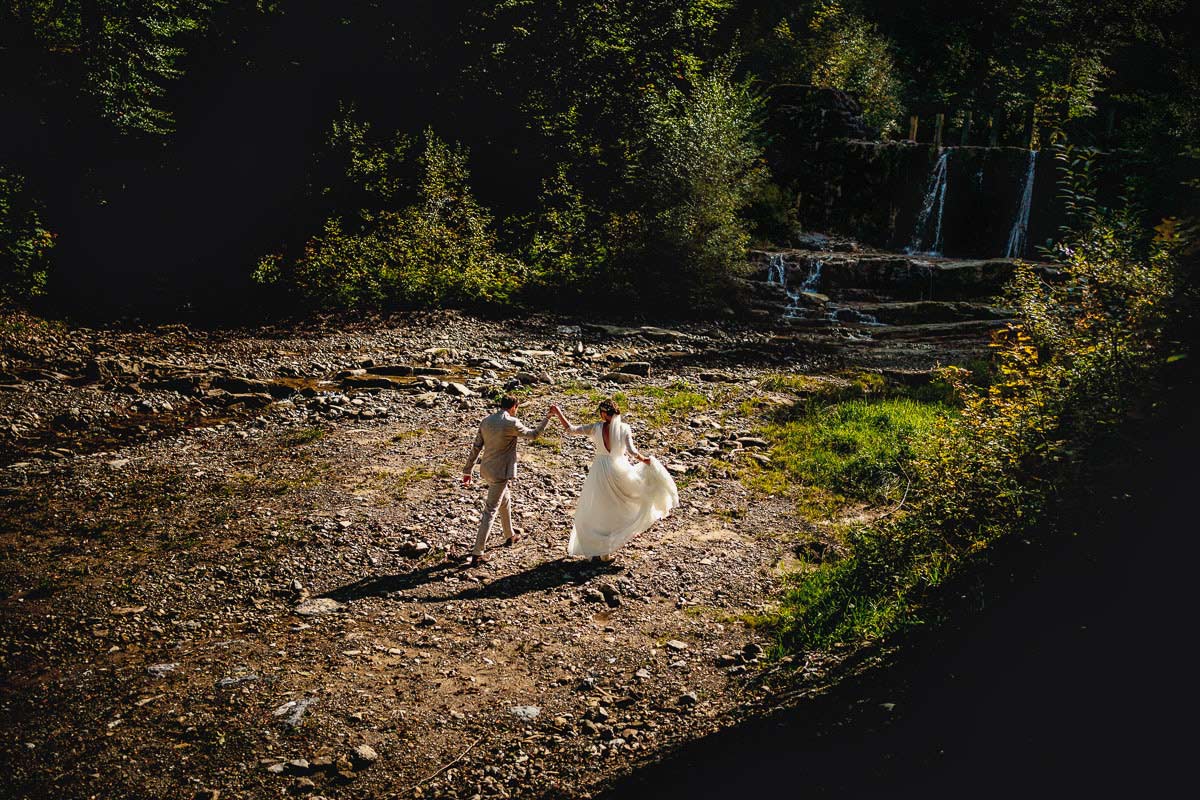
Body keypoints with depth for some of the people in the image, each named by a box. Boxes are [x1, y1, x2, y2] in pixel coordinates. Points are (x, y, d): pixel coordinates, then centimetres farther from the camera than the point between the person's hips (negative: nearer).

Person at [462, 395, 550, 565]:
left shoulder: (486, 421, 3)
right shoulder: (512, 423, -16)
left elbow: (476, 447, 5)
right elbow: (534, 434, -2)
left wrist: (468, 471, 10)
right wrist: (547, 418, 11)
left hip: (486, 470, 8)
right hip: (500, 473, -7)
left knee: (505, 499, 27)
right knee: (490, 511, -3)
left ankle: (510, 535, 45)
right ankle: (477, 553, -4)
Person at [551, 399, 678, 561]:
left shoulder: (596, 428, -8)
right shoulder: (624, 428, -8)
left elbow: (571, 429, -7)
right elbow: (632, 451, -14)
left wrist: (558, 412, 0)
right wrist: (643, 459, 1)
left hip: (600, 470, 0)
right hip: (619, 469, 0)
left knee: (597, 511, 13)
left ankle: (602, 550, 16)